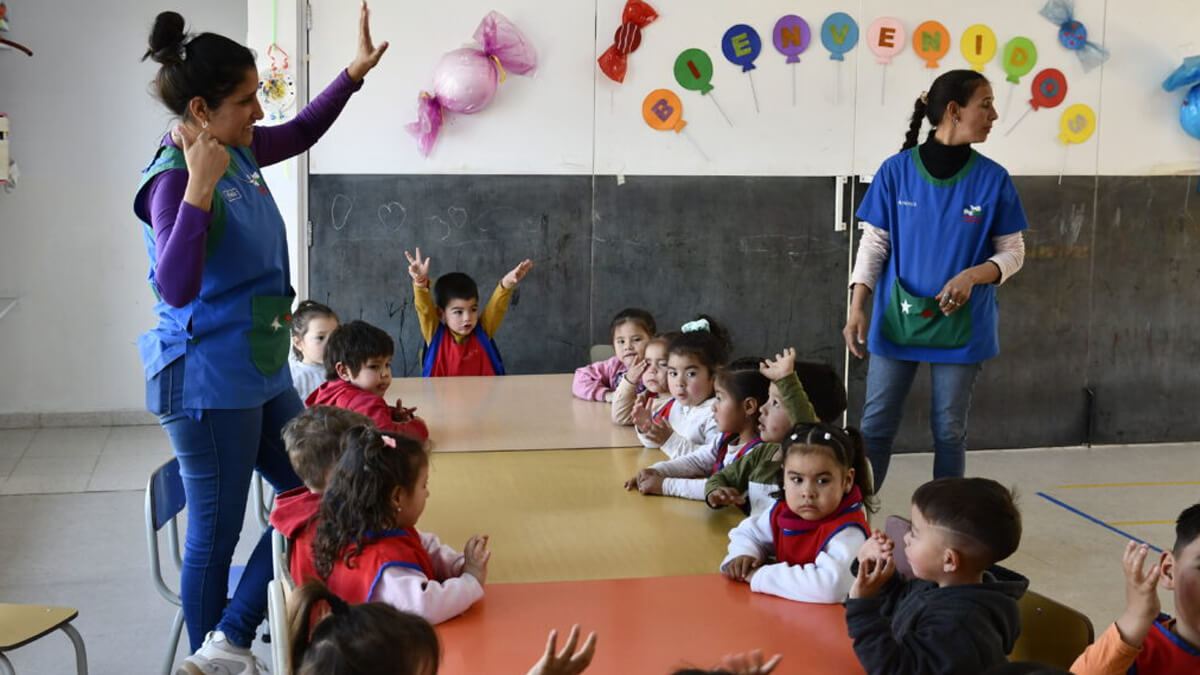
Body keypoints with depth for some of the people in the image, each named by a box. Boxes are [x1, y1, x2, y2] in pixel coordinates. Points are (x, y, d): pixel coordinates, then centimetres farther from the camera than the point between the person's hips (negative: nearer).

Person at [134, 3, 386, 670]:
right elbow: (176, 288, -34)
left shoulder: (240, 149, 3)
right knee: (216, 533, 4)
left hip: (263, 372, 9)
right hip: (208, 383, -9)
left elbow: (301, 132, 25)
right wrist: (200, 187, -39)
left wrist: (356, 71, 15)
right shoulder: (173, 179, -21)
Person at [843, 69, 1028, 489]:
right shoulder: (896, 170, -5)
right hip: (896, 321, 0)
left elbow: (1012, 252, 3)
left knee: (949, 431, 8)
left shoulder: (993, 180, -3)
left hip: (962, 325, 1)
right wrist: (857, 309, -7)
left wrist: (972, 276, -17)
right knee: (875, 426, 3)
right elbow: (873, 245, 0)